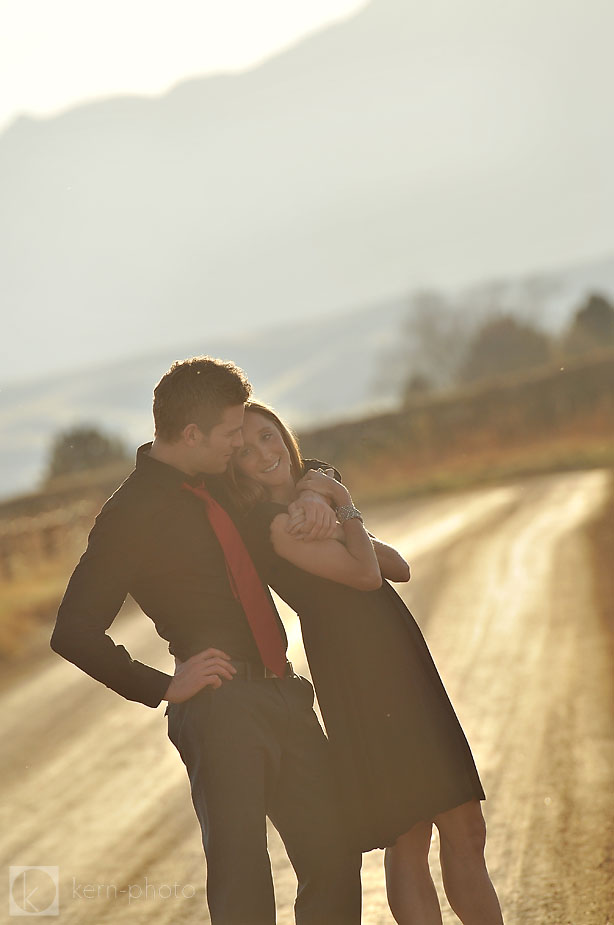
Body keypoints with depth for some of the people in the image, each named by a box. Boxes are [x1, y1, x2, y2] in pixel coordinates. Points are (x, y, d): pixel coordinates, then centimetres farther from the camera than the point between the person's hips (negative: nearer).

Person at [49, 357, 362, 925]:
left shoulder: (215, 481, 12)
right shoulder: (132, 513, -10)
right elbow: (74, 633, -13)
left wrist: (312, 496, 8)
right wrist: (165, 688, -12)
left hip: (282, 694, 8)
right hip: (220, 703, -7)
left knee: (333, 854, 8)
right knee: (241, 872, -7)